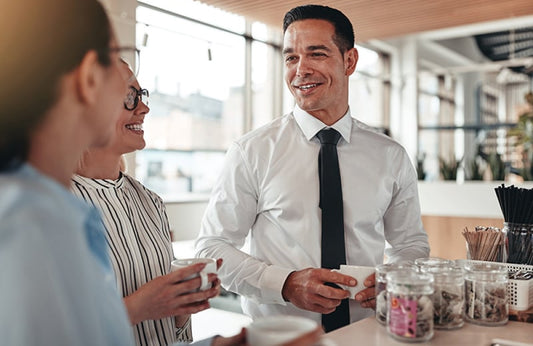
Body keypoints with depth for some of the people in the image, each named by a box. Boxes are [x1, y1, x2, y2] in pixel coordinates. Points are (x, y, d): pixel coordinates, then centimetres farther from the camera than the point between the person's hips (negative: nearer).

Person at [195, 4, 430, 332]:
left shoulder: (392, 157, 2)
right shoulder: (252, 152, -5)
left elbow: (411, 242, 13)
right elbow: (212, 248, -4)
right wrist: (286, 284, -18)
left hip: (365, 330, 2)